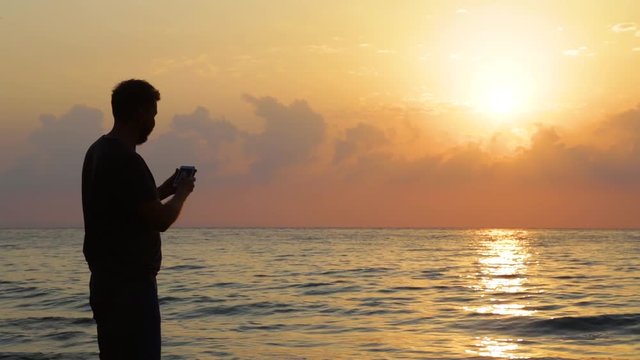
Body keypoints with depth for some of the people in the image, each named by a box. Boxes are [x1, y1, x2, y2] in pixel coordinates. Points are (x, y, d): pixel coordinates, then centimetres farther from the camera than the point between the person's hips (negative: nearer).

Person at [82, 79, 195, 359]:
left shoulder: (98, 152, 12)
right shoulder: (125, 160, -19)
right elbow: (160, 219, -21)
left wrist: (166, 189, 16)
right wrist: (182, 192, -3)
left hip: (107, 280, 10)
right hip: (130, 284, -10)